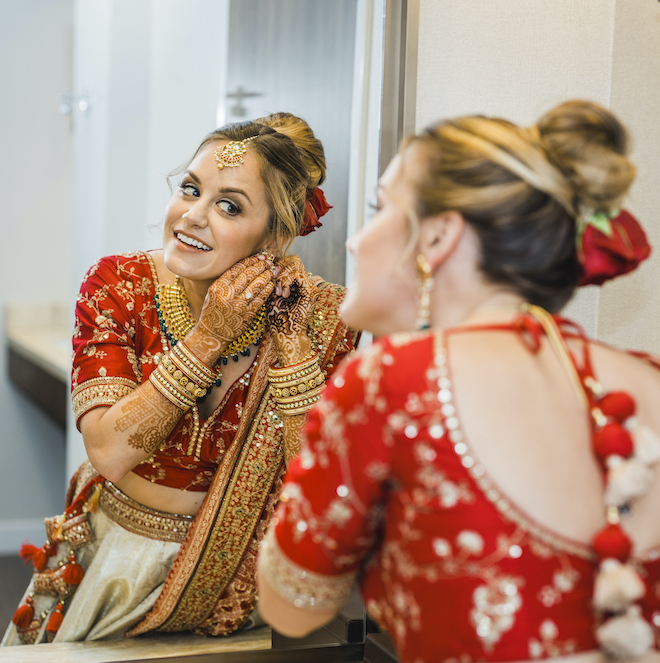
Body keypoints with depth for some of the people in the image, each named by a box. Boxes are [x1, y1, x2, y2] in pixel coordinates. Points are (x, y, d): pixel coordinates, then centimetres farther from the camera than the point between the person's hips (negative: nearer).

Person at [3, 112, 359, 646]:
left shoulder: (320, 315, -10)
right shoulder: (119, 285, -9)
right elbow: (110, 453, -18)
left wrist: (291, 336, -20)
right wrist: (209, 336, -21)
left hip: (230, 575, -1)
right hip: (113, 556, 1)